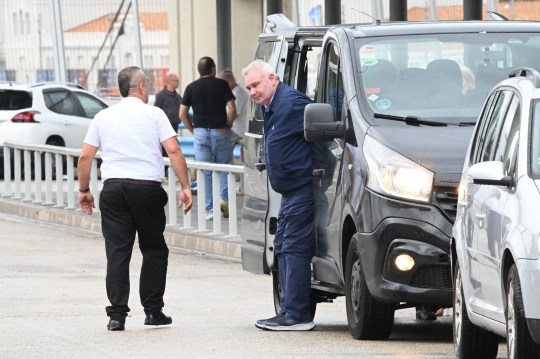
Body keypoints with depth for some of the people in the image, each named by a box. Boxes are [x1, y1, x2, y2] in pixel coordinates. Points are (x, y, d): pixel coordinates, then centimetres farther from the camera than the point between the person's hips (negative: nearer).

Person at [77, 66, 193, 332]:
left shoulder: (103, 117, 12)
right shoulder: (153, 114, 2)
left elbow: (85, 157, 9)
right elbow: (174, 151, -7)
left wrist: (84, 190, 19)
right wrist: (185, 187, -4)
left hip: (113, 189, 2)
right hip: (148, 188, -2)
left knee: (117, 253, 1)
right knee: (154, 250, 10)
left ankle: (117, 314, -6)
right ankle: (153, 311, 10)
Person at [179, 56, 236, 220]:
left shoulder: (191, 87, 4)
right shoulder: (221, 84, -2)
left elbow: (182, 114, 2)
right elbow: (232, 109, -9)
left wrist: (192, 130, 13)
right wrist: (227, 125, 7)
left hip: (200, 132, 1)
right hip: (219, 131, -1)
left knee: (205, 171, 5)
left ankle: (209, 209, 3)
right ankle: (223, 198, -4)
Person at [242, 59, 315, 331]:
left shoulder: (292, 104, -15)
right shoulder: (271, 107, 17)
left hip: (302, 188, -11)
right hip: (291, 191, 11)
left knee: (294, 248, -11)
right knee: (282, 248, 13)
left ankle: (296, 314, -10)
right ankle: (291, 311, 17)